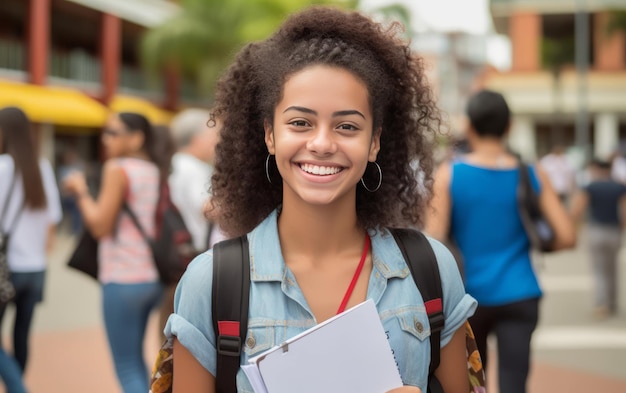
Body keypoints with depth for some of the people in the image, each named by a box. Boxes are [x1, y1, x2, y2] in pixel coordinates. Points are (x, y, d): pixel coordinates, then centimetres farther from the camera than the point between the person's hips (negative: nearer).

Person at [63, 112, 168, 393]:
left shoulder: (118, 169, -10)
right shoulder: (157, 170, 11)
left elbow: (100, 226, -12)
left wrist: (81, 192, 1)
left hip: (123, 278, -8)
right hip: (154, 276, 8)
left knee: (126, 366, -2)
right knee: (136, 359, 21)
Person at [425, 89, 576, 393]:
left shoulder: (449, 175, -5)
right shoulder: (532, 175, 1)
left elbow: (434, 242, -11)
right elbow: (567, 237, -2)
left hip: (468, 296, 0)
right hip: (519, 296, 0)